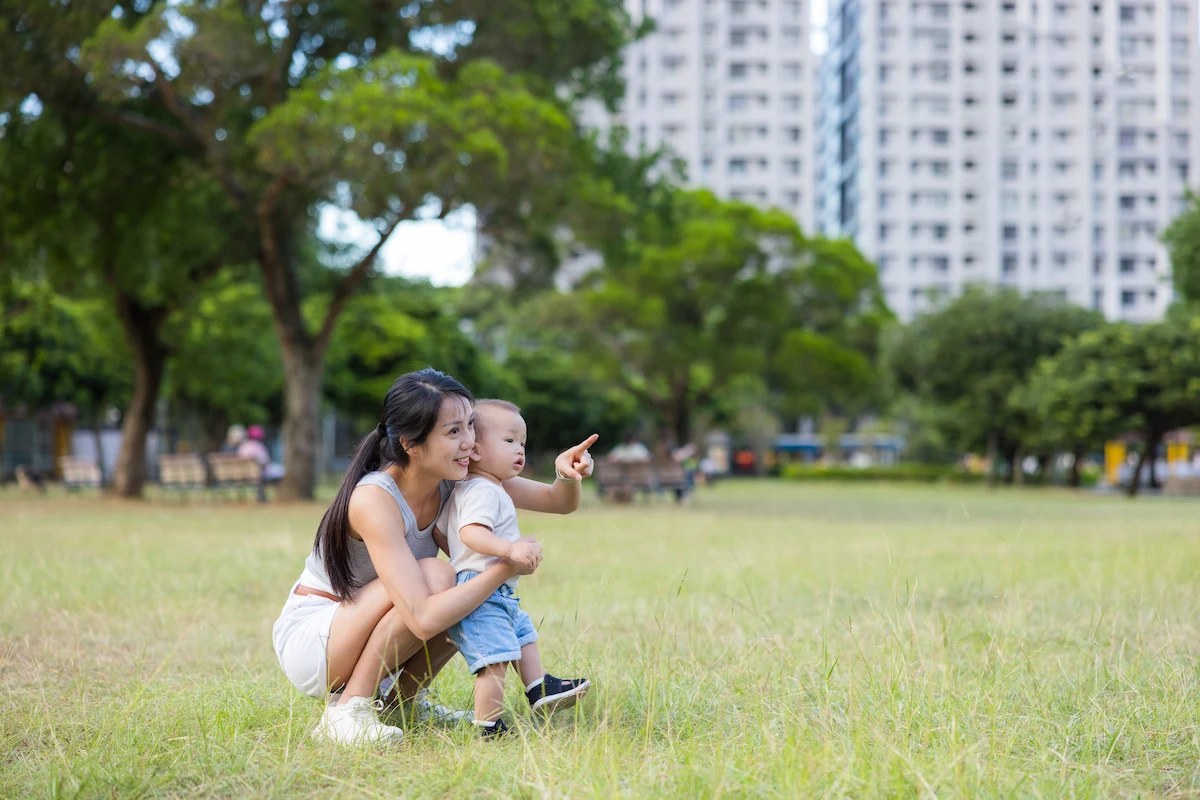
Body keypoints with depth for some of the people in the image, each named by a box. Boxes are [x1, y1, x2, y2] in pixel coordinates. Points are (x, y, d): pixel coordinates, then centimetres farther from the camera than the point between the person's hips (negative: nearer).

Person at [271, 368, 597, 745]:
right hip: (306, 640, -8)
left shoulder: (452, 480, -7)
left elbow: (559, 502, 1)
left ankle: (404, 699, 8)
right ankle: (347, 711, -18)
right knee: (434, 576, -27)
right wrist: (505, 568, -29)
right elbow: (424, 621, -37)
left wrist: (567, 473, -22)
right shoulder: (375, 500, -30)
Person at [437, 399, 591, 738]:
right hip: (479, 591, -11)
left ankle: (540, 689, 36)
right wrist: (510, 549, -39)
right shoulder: (482, 491, -15)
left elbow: (438, 530, 22)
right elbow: (470, 532, -32)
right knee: (495, 658, -14)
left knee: (523, 634, 25)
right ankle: (489, 727, -11)